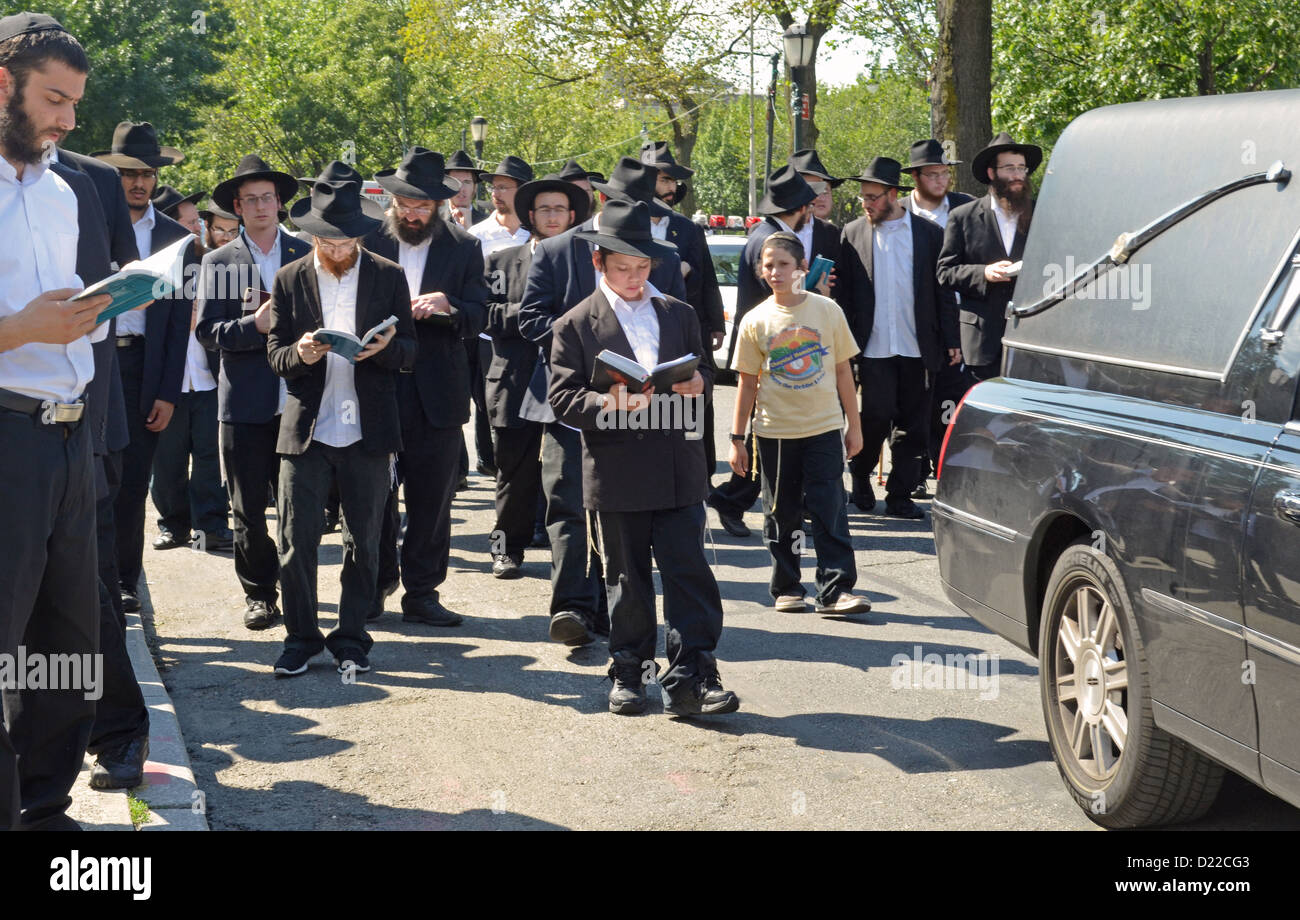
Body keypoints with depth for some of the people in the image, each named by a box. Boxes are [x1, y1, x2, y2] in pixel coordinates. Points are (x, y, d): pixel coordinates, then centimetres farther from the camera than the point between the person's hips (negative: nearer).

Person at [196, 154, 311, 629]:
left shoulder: (306, 255, 9)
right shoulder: (219, 261, 5)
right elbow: (206, 331, -1)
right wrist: (255, 325, -15)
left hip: (297, 400, 1)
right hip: (244, 403, -1)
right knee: (248, 509, 4)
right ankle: (259, 593, 15)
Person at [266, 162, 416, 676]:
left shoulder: (388, 277, 6)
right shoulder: (290, 280, 6)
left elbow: (410, 352, 5)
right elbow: (275, 355, 5)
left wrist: (386, 347, -18)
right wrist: (299, 354, -17)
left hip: (367, 434, 0)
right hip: (305, 431, 0)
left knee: (364, 542, 6)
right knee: (296, 540, -2)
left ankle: (351, 639, 19)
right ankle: (301, 637, 13)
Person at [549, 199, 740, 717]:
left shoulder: (679, 315, 13)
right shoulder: (575, 326, 2)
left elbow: (703, 370, 20)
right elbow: (562, 398, -5)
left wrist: (697, 382, -4)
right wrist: (607, 403, -23)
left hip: (677, 471, 2)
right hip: (617, 474, -2)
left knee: (689, 572, -5)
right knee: (627, 580, 8)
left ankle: (690, 679, -3)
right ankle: (629, 675, 21)